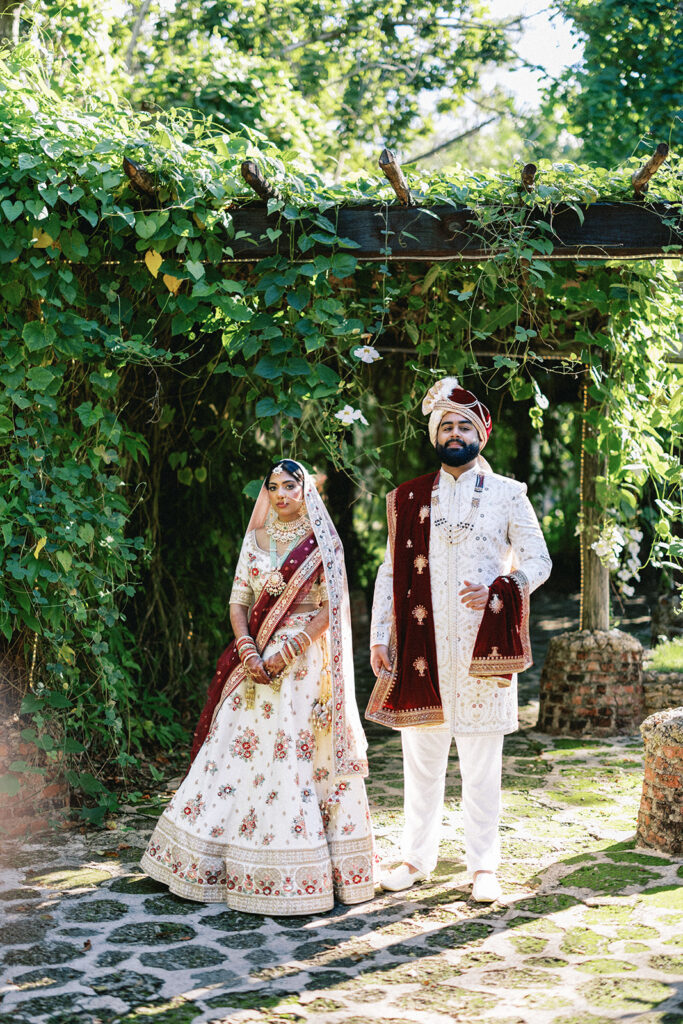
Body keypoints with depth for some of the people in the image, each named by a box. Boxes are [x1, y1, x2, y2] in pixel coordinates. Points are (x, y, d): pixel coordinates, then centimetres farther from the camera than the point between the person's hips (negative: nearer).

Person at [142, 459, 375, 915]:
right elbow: (238, 602, 9)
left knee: (297, 753, -7)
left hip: (304, 660, -4)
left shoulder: (322, 543, 0)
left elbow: (331, 608, -6)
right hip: (257, 659, 4)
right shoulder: (257, 540, 13)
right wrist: (248, 651, -8)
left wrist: (287, 652, -15)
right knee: (236, 746, 3)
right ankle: (226, 860, 14)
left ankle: (299, 870, 1)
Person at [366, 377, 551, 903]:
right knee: (421, 757, 8)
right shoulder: (409, 498, 12)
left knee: (482, 763, 2)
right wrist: (380, 636, 5)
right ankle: (417, 858, 20)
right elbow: (391, 571, 13)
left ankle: (484, 865, 13)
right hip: (422, 645, 2)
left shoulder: (508, 494, 6)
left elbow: (538, 561, 5)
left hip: (482, 646, -2)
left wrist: (497, 590, -14)